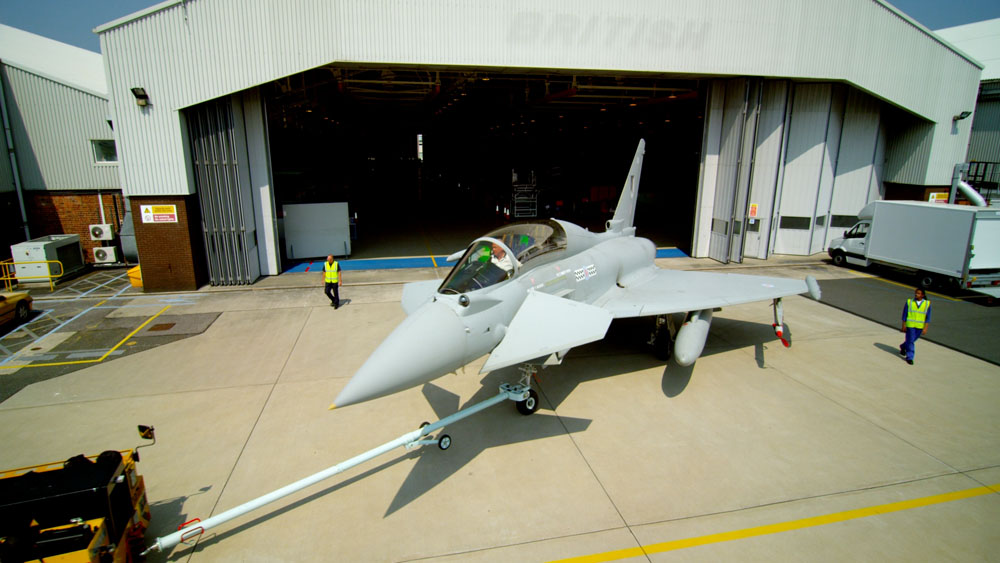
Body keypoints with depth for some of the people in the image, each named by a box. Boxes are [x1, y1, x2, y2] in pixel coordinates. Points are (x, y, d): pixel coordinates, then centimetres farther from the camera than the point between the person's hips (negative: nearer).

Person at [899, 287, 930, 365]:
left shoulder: (927, 304, -2)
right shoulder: (909, 302, -4)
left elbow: (928, 317, -1)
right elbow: (904, 315, 0)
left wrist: (925, 328, -7)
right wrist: (903, 326, -2)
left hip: (920, 326, 2)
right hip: (910, 325, -2)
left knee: (913, 340, 14)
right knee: (910, 340, -1)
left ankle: (903, 347, 42)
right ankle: (909, 357, 8)